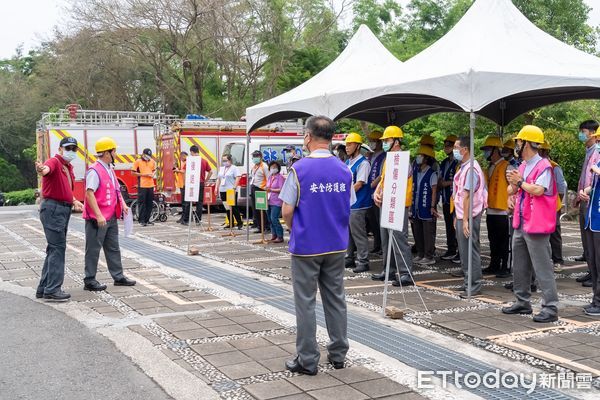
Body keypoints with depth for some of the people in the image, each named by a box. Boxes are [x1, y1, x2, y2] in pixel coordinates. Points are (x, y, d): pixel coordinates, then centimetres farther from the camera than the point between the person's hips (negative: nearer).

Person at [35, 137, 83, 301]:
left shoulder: (69, 167, 18)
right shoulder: (55, 162, -11)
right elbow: (47, 169, -36)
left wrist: (74, 201, 14)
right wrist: (41, 169, -58)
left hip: (64, 209, 10)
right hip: (53, 208, -10)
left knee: (54, 249, 14)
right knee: (58, 248, -11)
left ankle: (43, 288, 23)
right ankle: (52, 290, -9)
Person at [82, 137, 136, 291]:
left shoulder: (110, 169, 13)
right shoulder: (94, 171, -17)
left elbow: (116, 189, 24)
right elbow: (89, 194, -23)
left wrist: (123, 205, 10)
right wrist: (99, 216, -26)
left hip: (111, 218, 9)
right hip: (97, 219, -9)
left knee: (113, 248, 16)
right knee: (93, 249, 1)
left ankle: (118, 276, 25)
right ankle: (89, 281, 9)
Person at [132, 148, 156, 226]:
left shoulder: (152, 161, 12)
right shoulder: (138, 161, -2)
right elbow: (133, 172, -3)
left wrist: (153, 174, 3)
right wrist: (143, 174, -12)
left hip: (150, 185, 5)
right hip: (142, 185, -5)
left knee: (149, 203, 6)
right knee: (142, 203, -4)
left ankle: (147, 220, 15)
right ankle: (141, 220, 2)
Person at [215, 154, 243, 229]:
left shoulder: (234, 168, -4)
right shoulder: (221, 168, 18)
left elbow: (237, 178, -13)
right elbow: (218, 179, 22)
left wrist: (234, 188, -22)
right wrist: (216, 188, 12)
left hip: (231, 191, -7)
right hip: (223, 191, 7)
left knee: (234, 207, -8)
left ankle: (240, 222, 3)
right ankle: (231, 224, 13)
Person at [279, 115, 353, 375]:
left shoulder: (300, 169, -13)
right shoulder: (344, 170, 1)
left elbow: (287, 211, -10)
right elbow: (348, 207, 8)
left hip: (306, 246, -4)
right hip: (336, 246, 5)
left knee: (306, 302, 4)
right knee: (335, 298, 14)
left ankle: (307, 361, 10)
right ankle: (338, 354, 23)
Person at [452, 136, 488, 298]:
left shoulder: (471, 169, -16)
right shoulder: (464, 167, 15)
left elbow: (467, 195, -21)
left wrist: (466, 220, -23)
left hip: (469, 216, -10)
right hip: (461, 215, 10)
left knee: (470, 251, -5)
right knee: (464, 250, 15)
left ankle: (474, 286, 2)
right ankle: (469, 282, 25)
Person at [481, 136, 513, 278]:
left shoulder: (507, 167, -10)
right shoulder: (490, 168, 15)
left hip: (503, 211, -8)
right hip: (490, 211, 8)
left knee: (504, 241, -2)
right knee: (493, 240, 14)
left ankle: (506, 267, 4)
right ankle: (494, 265, 22)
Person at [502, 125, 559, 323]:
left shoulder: (543, 166, -13)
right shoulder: (523, 166, 15)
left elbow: (538, 190, -26)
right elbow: (511, 191, 17)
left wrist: (520, 181, -13)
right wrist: (513, 183, -4)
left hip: (536, 226, -9)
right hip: (520, 225, 9)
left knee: (542, 268, -6)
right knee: (520, 267, 16)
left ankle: (550, 308, -2)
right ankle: (523, 302, 27)